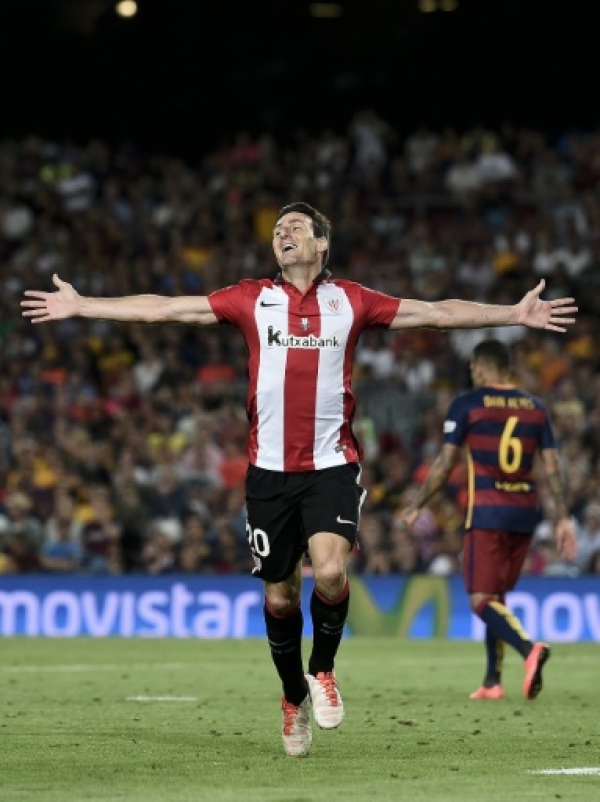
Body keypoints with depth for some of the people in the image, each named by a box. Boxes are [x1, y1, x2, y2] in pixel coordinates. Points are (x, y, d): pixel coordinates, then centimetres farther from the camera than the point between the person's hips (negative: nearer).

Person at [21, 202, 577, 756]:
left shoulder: (350, 301, 5)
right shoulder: (251, 299, 6)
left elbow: (436, 313, 9)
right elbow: (165, 309, 5)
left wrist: (516, 314, 7)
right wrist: (81, 306, 2)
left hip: (332, 465, -1)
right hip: (269, 468, 1)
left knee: (330, 573, -22)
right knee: (278, 597, 5)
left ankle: (322, 669, 5)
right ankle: (294, 697, 27)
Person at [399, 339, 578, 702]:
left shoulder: (466, 405, -4)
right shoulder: (535, 407, 10)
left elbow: (445, 465, -5)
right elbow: (552, 467, 6)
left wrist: (415, 508, 5)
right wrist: (563, 518, 9)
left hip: (487, 512, -5)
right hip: (525, 511, 5)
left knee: (482, 600, -5)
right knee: (497, 596, 18)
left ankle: (529, 648, -31)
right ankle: (493, 681, 14)